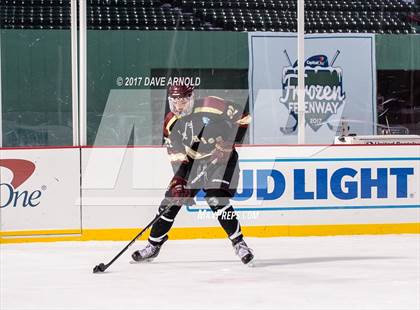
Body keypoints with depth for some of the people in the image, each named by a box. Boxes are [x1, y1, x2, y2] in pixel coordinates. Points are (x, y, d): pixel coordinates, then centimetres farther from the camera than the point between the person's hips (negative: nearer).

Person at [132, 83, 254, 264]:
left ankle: (239, 243, -15)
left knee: (216, 200, -25)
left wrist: (229, 142, -21)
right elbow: (177, 156, -4)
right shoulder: (171, 124, -4)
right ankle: (153, 246, 15)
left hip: (221, 160, -5)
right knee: (171, 201, 1)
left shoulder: (211, 106, -21)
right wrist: (179, 180, -17)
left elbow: (242, 119, -15)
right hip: (192, 163, 5)